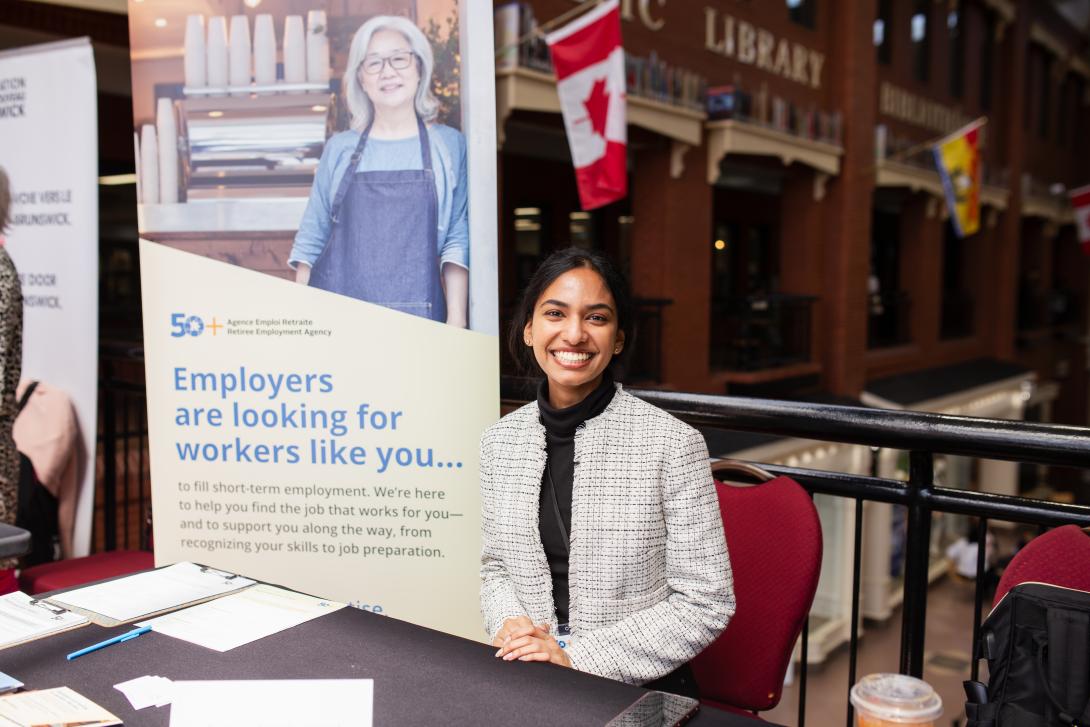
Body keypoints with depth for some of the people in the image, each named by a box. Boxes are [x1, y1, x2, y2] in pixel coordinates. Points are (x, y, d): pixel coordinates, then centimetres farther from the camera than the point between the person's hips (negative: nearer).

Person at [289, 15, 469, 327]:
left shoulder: (450, 144, 6)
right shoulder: (339, 148, 10)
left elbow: (458, 239, 0)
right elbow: (311, 239, 13)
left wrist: (456, 322, -8)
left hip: (416, 318, -1)